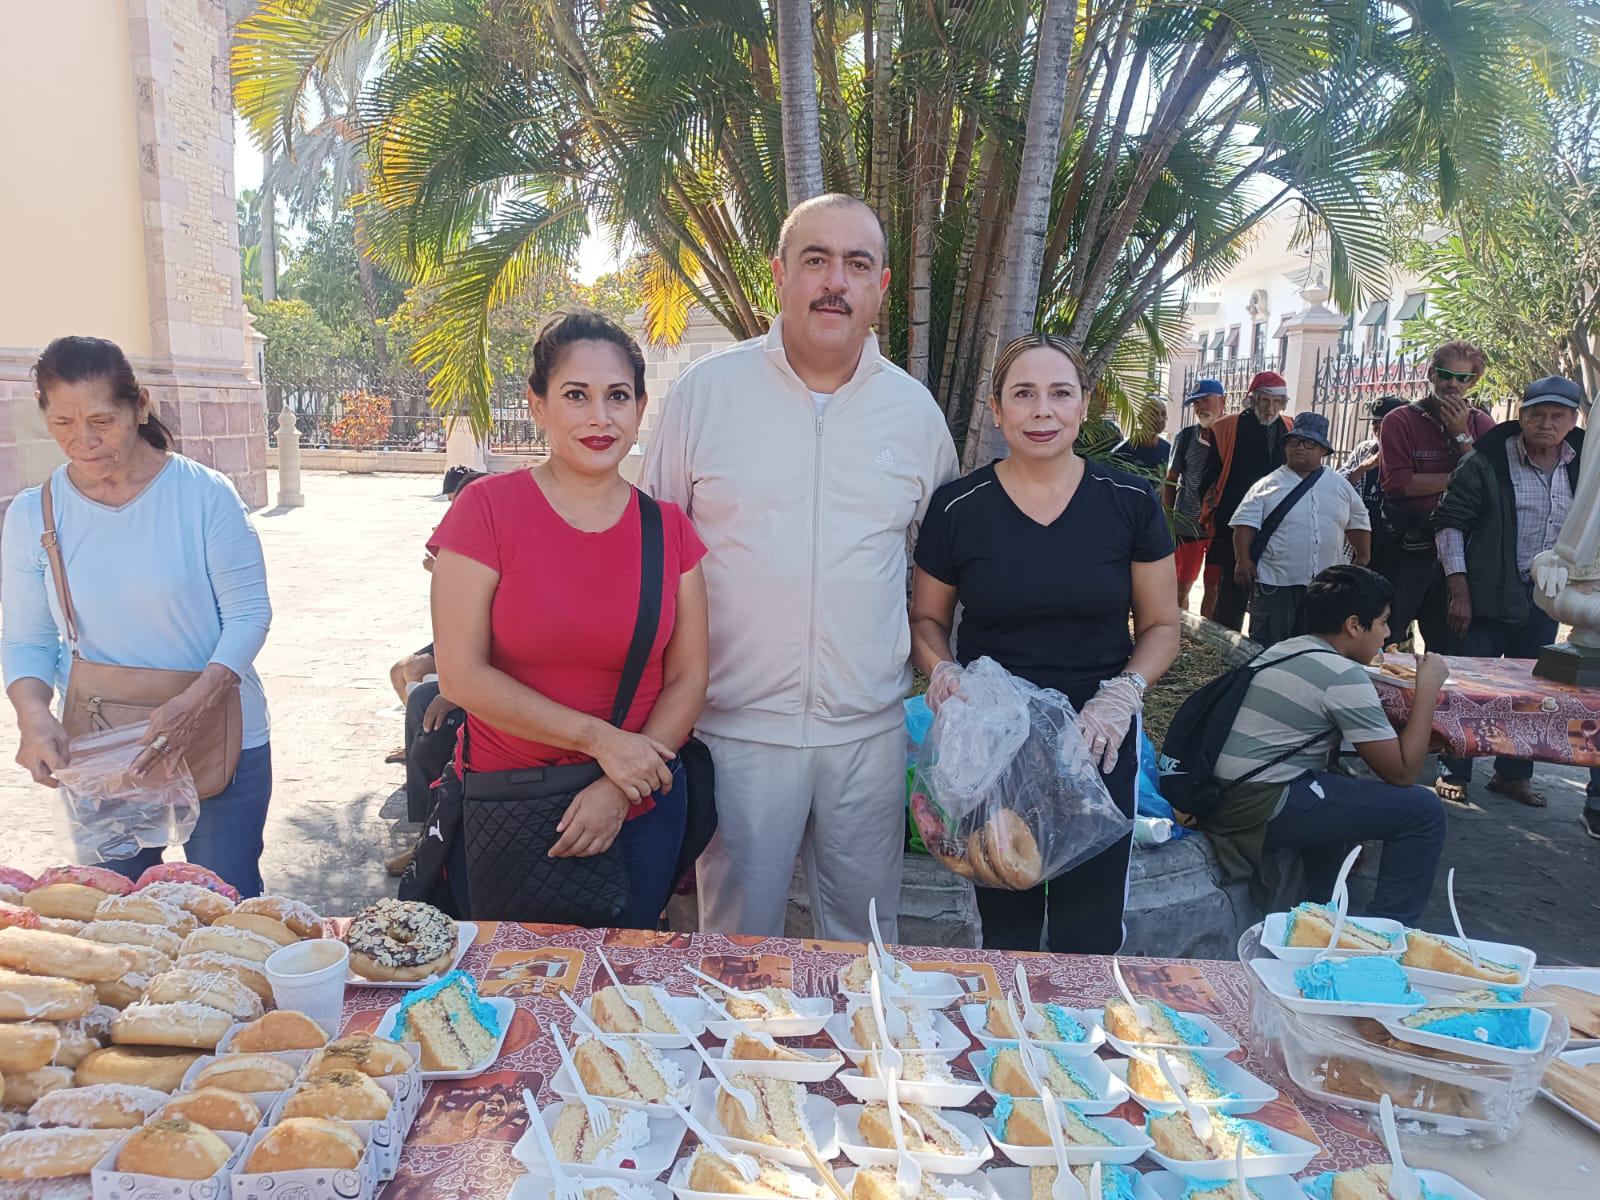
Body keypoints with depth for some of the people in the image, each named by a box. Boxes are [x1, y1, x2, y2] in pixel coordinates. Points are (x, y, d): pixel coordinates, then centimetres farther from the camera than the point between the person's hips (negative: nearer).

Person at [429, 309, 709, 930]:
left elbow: (688, 677, 0)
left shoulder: (669, 527, 0)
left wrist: (618, 791, -13)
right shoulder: (488, 508, -9)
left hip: (639, 810, 3)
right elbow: (461, 674, -13)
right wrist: (599, 740, -18)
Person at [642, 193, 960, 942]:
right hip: (738, 723, -2)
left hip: (868, 728, 2)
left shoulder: (914, 409, 5)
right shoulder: (706, 390, -3)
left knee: (867, 933, 17)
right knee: (738, 939, 11)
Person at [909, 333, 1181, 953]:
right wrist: (943, 670, -13)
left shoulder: (1130, 501, -3)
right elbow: (927, 619, 7)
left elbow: (1161, 626, 4)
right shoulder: (956, 506, -4)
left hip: (1098, 743, 0)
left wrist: (1122, 694, -13)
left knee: (1089, 934, 9)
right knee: (1005, 928, 15)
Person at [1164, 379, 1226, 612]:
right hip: (1187, 525, 0)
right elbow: (1170, 481, 6)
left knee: (1213, 586, 7)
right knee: (1181, 586, 4)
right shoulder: (1185, 436, 1)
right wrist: (1169, 520, 1)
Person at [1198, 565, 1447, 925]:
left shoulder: (1281, 651, 15)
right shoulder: (1344, 676, -10)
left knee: (1340, 785, 34)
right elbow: (1402, 772, -7)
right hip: (1260, 810, -9)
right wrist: (1428, 687, 0)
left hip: (1219, 799, 10)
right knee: (1423, 810, -3)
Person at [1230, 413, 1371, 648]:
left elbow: (1358, 525, 18)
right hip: (1274, 584, -3)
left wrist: (1362, 562, 15)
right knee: (1267, 646, -1)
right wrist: (1243, 560, -14)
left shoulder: (1341, 487, 10)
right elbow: (1246, 523, -5)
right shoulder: (1268, 484, 0)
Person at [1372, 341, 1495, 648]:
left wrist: (1461, 434, -9)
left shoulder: (1481, 425, 9)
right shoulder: (1400, 421, -3)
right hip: (1404, 550, -3)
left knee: (1448, 648, 12)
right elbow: (1398, 482, -15)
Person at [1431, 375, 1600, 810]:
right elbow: (1449, 521, -9)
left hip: (1544, 598, 5)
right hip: (1487, 594, -5)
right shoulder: (1489, 462, -10)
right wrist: (1458, 589, -13)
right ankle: (1453, 773, 12)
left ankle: (1514, 773, 27)